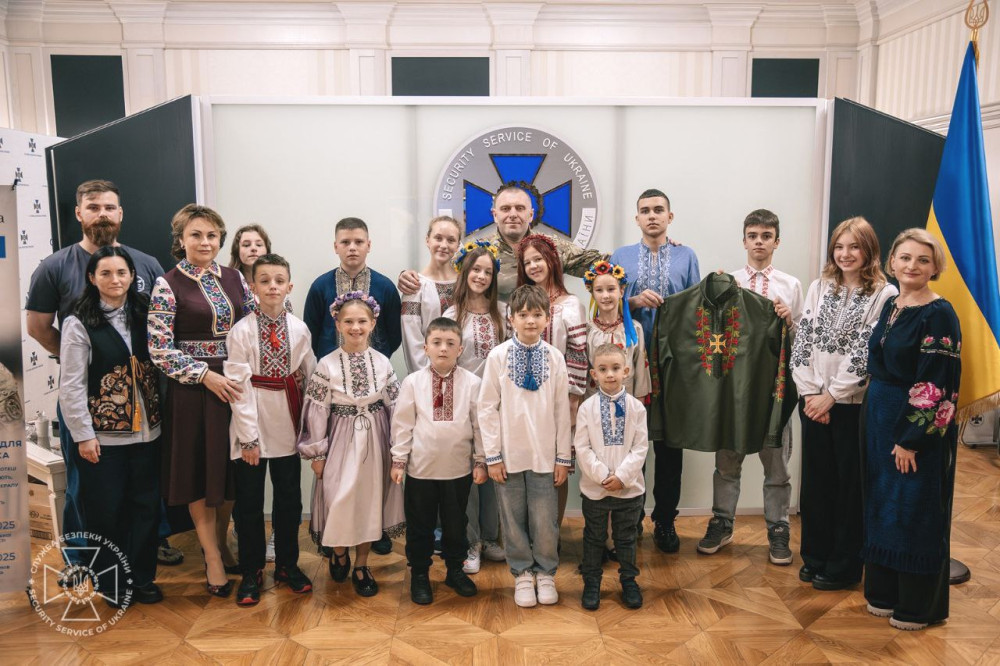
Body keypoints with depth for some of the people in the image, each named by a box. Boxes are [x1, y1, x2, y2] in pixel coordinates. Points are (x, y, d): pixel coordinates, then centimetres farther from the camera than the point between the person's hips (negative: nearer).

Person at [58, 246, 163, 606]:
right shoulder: (79, 323, -7)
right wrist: (83, 435, -9)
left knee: (147, 505, 9)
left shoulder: (145, 314, 6)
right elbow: (71, 385, -8)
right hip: (103, 435, -4)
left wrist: (161, 416, 1)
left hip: (146, 431, 4)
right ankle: (111, 583, 23)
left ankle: (142, 577, 24)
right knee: (107, 511, 5)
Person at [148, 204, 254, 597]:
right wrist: (207, 376, -16)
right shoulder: (168, 285, -6)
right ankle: (212, 558, 17)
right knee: (200, 470, 5)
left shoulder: (233, 278, 7)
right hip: (193, 390, -4)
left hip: (236, 386, 4)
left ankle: (220, 543, 31)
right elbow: (160, 350, -11)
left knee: (232, 469, 12)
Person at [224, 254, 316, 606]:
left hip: (287, 426, 3)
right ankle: (252, 572, 23)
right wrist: (248, 435, -12)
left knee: (289, 498, 12)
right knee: (249, 503, 7)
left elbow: (309, 377, 5)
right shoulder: (242, 330, -8)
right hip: (252, 423, -2)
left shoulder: (299, 329, -1)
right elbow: (239, 386, -10)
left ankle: (287, 564, 30)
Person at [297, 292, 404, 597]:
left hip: (374, 441, 2)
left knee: (370, 500, 8)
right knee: (339, 500, -3)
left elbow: (396, 407, 3)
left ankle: (361, 566, 25)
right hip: (341, 440, -2)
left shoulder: (383, 363, -2)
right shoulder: (327, 365, -8)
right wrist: (317, 453, -4)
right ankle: (339, 552, 29)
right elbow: (316, 411, -5)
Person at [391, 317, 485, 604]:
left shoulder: (472, 383, -5)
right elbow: (402, 424, -1)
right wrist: (398, 460, -1)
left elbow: (479, 424, 0)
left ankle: (455, 570, 35)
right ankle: (419, 575, 28)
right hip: (421, 467, -1)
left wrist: (480, 461, 2)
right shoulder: (413, 382, -6)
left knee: (456, 523, 15)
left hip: (459, 468, 1)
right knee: (420, 525, 11)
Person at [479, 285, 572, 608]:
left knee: (545, 520, 6)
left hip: (544, 454, 0)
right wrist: (492, 455, -4)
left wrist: (563, 457, 3)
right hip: (509, 454, 0)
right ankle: (522, 574, 30)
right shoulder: (498, 356, -5)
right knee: (513, 518, 11)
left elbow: (562, 410, 2)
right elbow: (487, 408, -2)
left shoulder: (555, 358, -2)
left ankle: (545, 573, 28)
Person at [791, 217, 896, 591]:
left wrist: (832, 395, -13)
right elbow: (802, 342, 3)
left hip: (854, 405, -4)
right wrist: (810, 393, -6)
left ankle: (844, 566, 20)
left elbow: (866, 354, -12)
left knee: (850, 484, 6)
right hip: (814, 403, 4)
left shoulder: (884, 295, -6)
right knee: (815, 480, 11)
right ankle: (815, 557, 27)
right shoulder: (819, 288, 8)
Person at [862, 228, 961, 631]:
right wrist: (880, 425, 12)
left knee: (916, 514, 4)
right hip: (881, 421, 8)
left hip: (919, 429, -8)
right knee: (882, 507, 15)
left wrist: (911, 440, -19)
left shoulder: (939, 315, -15)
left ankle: (918, 606, 20)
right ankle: (885, 592, 29)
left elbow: (936, 385, -19)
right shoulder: (891, 306, 9)